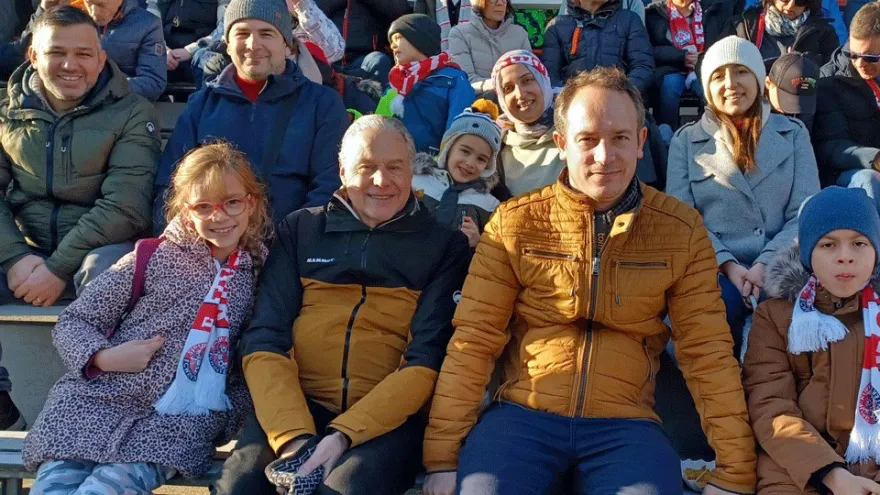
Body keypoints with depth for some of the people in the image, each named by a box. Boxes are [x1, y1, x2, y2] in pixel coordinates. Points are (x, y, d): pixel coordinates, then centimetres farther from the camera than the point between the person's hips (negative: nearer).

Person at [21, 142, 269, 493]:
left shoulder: (262, 272, 8)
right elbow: (72, 322, 7)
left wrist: (232, 413, -3)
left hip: (183, 416, 0)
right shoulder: (152, 258, 4)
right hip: (101, 397, 1)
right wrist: (103, 357, -13)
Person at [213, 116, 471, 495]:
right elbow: (265, 341, 5)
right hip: (293, 408, 2)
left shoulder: (445, 245, 9)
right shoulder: (300, 229, 13)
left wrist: (345, 434, -15)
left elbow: (427, 360, -1)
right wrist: (293, 433, -13)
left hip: (388, 417, -1)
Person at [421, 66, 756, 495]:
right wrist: (443, 456, -7)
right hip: (522, 414, 0)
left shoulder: (681, 229, 4)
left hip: (625, 424, 1)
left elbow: (706, 351, 3)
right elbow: (473, 340, 0)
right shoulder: (514, 222, 2)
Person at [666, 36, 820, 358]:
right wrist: (728, 264, -12)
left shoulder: (793, 134, 15)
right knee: (722, 304, -33)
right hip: (714, 270, 0)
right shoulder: (686, 140, 13)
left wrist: (765, 265, -11)